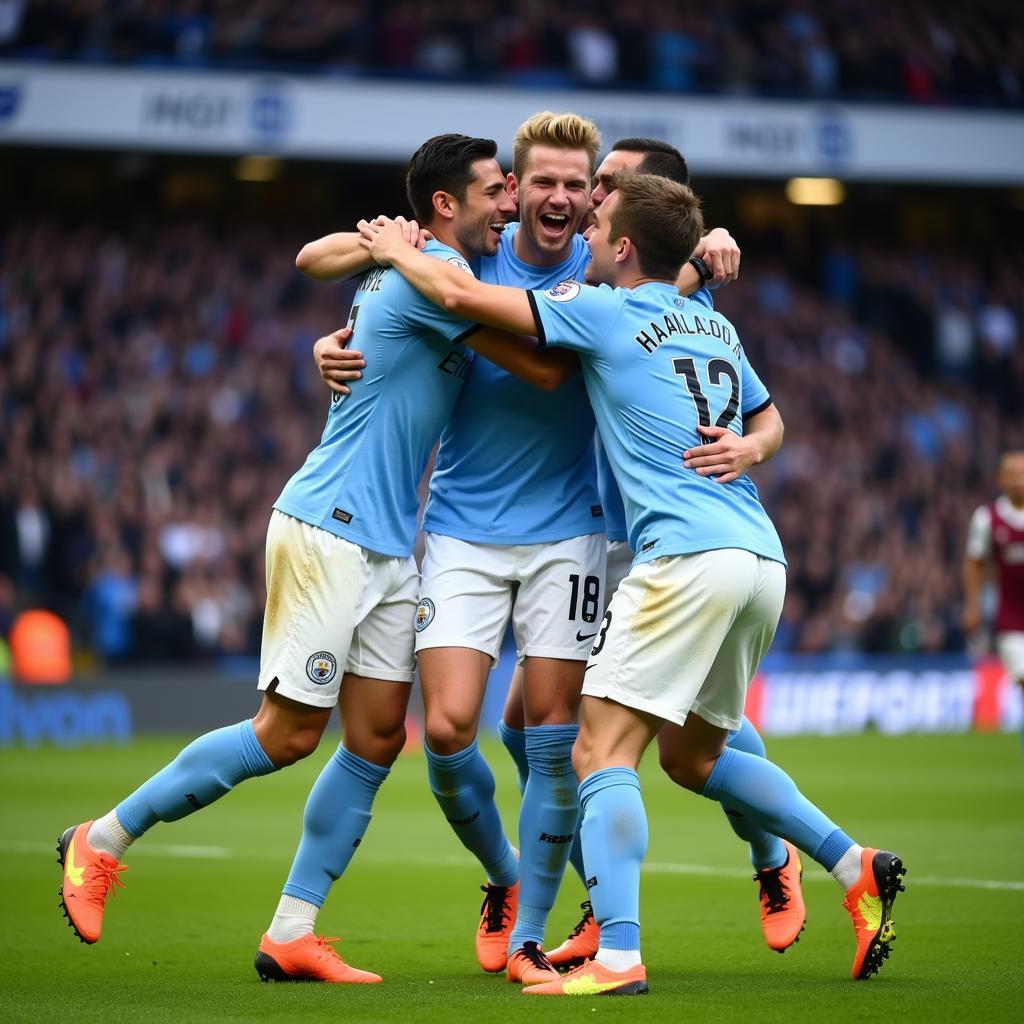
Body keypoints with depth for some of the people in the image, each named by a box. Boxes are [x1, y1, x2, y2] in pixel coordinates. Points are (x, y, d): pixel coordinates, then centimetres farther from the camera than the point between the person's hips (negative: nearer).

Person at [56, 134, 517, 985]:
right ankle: (103, 841, 8)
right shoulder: (433, 273, -15)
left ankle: (290, 934, 4)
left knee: (378, 736, 2)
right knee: (289, 733, -7)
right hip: (330, 530, -10)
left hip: (387, 547, 10)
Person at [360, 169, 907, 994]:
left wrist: (398, 249, 19)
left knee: (602, 752, -9)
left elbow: (459, 294, 1)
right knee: (693, 755, 22)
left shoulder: (604, 311, 0)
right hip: (763, 556, 8)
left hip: (689, 555, -8)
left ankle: (617, 957, -22)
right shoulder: (717, 327, 20)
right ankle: (856, 867, 14)